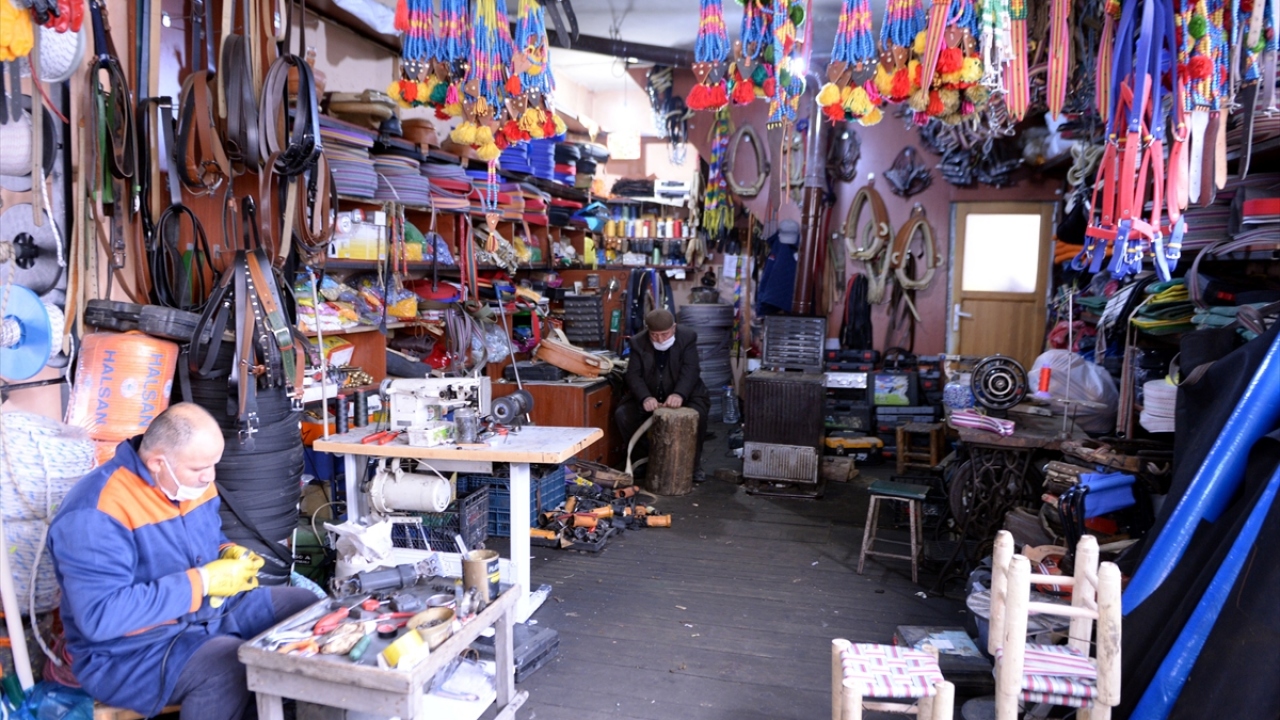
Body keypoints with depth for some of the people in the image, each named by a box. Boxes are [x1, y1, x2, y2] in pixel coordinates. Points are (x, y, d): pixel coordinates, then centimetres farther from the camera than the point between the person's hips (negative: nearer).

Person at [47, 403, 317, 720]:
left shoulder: (189, 480, 0)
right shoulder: (95, 514, -25)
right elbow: (100, 615, -30)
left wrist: (229, 554, -7)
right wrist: (202, 582, -29)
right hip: (134, 650, -8)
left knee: (305, 607, 1)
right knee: (229, 663, -35)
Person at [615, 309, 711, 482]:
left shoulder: (688, 337, -10)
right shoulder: (638, 342, -6)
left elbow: (690, 371, -21)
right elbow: (633, 375, -14)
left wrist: (679, 394, -41)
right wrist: (645, 397, -35)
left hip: (683, 396, -2)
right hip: (649, 397, 2)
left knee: (697, 415, -32)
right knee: (622, 414, -20)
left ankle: (693, 461, -6)